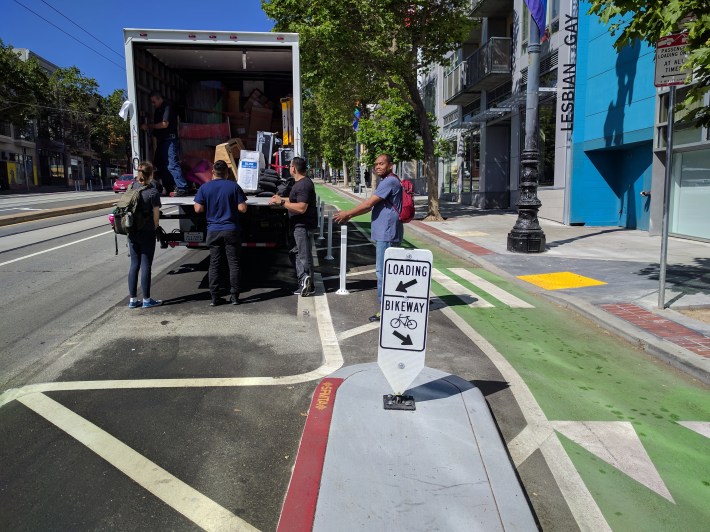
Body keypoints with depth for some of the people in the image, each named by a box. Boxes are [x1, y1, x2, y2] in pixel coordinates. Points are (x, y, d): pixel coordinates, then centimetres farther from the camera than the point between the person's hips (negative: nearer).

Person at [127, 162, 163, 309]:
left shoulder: (132, 186, 2)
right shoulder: (153, 192, -14)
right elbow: (156, 215, -9)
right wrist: (155, 227, 6)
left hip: (132, 232, 6)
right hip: (147, 233, -5)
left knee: (134, 265, 12)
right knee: (146, 266, 1)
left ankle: (133, 299, 16)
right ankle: (146, 300, 9)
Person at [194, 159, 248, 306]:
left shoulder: (204, 188, 0)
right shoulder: (234, 186, -3)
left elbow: (198, 209, -3)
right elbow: (242, 208, -6)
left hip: (213, 231, 1)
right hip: (231, 230, -1)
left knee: (214, 264, 7)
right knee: (233, 263, 5)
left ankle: (215, 298, 7)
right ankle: (234, 296, 5)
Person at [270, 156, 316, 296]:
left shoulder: (304, 185, -19)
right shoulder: (300, 183, 15)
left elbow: (301, 208, -27)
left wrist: (282, 202, -22)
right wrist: (281, 199, 26)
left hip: (303, 225, -11)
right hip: (297, 225, 11)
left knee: (304, 255, -7)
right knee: (294, 253, 15)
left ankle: (308, 286, -3)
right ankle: (304, 284, 20)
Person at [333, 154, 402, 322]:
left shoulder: (390, 182, -15)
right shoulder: (387, 182, 19)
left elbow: (369, 203, -18)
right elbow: (372, 205, 22)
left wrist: (347, 213, -8)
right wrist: (349, 214, 17)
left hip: (387, 234, -11)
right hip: (384, 233, 11)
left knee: (382, 271, -6)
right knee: (384, 270, 15)